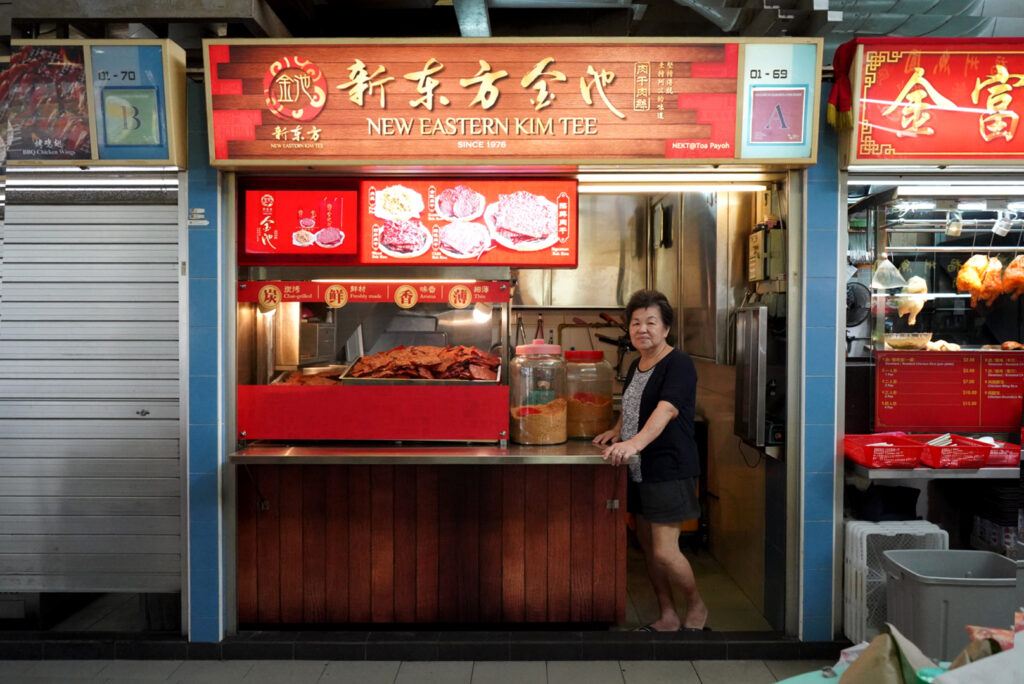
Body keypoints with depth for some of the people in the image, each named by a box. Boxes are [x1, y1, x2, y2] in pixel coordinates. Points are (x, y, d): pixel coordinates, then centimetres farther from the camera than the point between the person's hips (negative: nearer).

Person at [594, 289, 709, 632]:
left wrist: (635, 442, -43)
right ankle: (668, 616, 27)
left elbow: (666, 409, -30)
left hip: (669, 469, -8)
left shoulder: (678, 364, -14)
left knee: (664, 552, -7)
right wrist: (618, 431, 12)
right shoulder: (636, 366, 13)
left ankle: (696, 606, 20)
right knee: (647, 546, 13)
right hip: (638, 471, 9)